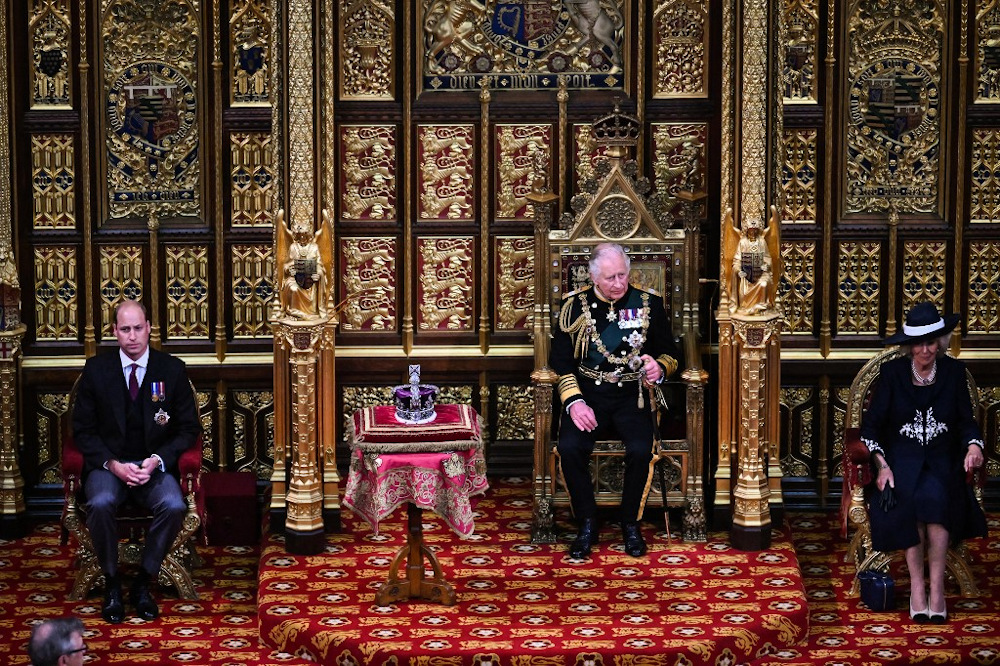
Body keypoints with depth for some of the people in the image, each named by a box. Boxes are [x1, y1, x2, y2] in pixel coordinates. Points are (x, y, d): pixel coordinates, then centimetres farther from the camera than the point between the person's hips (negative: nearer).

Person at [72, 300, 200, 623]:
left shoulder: (172, 370, 1)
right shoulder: (96, 369, 0)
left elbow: (189, 429, 5)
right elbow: (83, 430, 2)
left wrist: (157, 460, -12)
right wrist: (113, 464, -14)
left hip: (155, 465, 0)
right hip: (108, 464, 0)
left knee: (174, 506, -31)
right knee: (101, 503, -33)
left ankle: (143, 582, -12)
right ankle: (112, 583, -13)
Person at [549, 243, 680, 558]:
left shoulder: (648, 304, 6)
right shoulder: (575, 305, 5)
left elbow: (669, 354, 13)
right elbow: (560, 360, 4)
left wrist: (659, 368, -11)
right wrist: (574, 402, -11)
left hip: (632, 394, 0)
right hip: (588, 393, 0)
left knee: (640, 449, -28)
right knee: (570, 447, -27)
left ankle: (630, 523, -6)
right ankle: (587, 524, -9)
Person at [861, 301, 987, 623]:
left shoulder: (953, 371, 6)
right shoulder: (892, 372, 2)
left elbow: (966, 421, 7)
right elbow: (871, 425, 2)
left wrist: (973, 446, -16)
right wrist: (882, 465, -12)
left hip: (942, 459, 1)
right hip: (901, 457, -1)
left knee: (935, 498, -32)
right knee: (909, 500, -33)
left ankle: (936, 588, -27)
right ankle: (917, 586, -25)